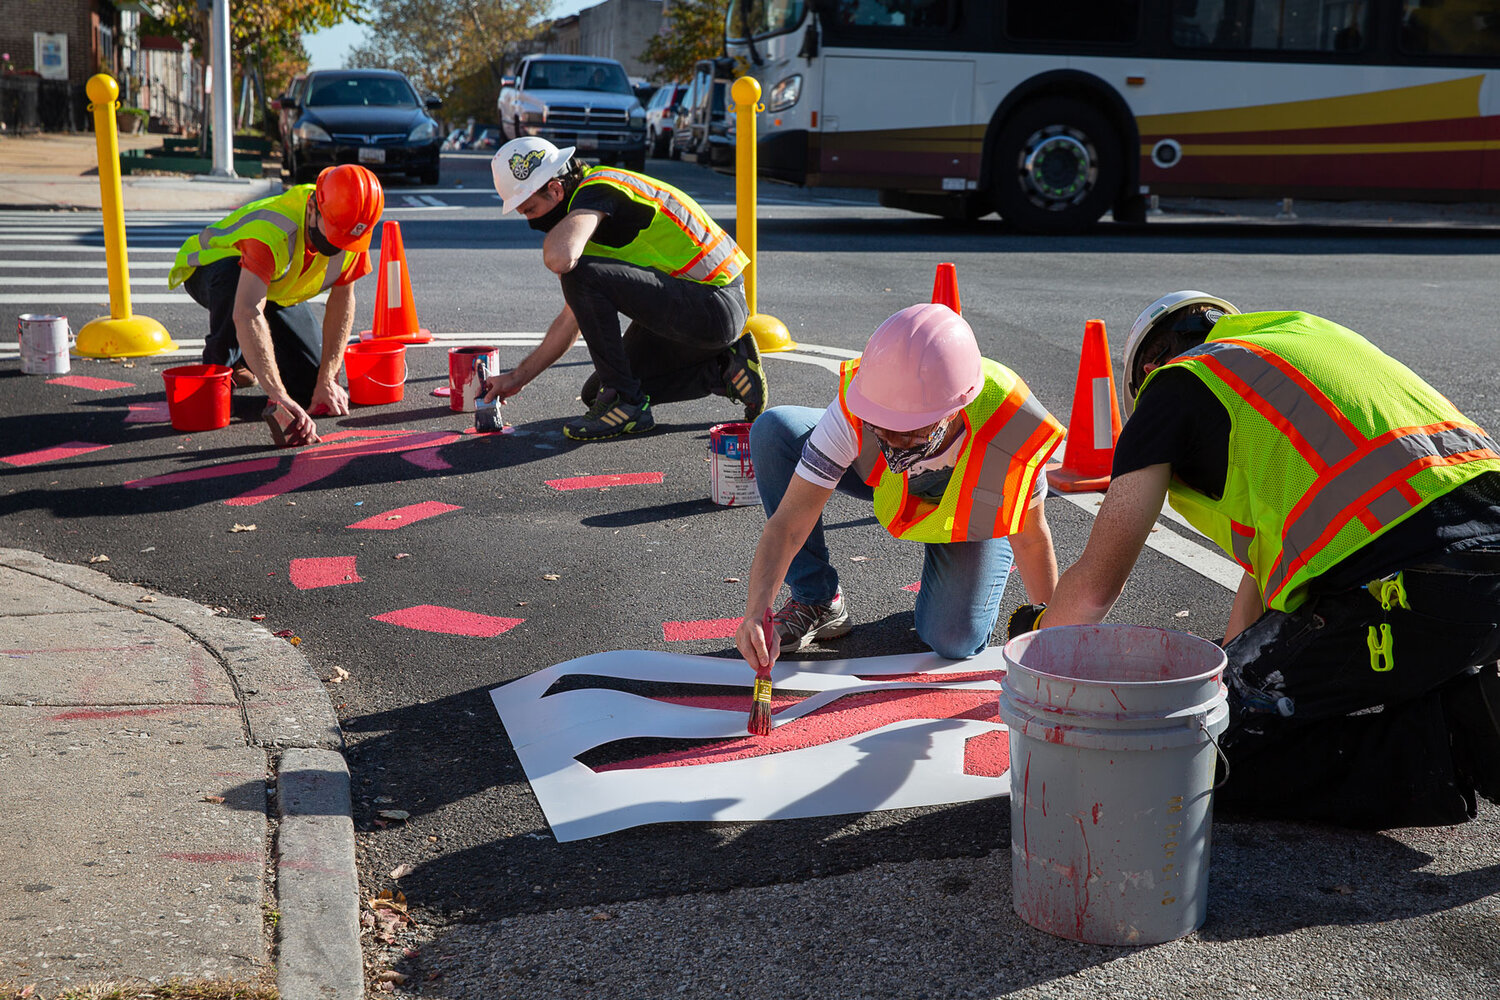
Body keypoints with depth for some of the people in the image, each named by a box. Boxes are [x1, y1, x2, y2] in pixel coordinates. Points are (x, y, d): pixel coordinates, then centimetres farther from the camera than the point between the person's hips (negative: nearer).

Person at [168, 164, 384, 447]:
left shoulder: (351, 230, -26)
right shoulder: (270, 230, -45)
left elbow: (342, 301, -13)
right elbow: (246, 315, -55)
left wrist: (327, 381, -20)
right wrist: (280, 397, -62)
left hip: (278, 291, 5)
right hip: (208, 269, -5)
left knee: (311, 381, -9)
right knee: (233, 276, -42)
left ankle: (243, 356, 22)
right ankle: (215, 368, -15)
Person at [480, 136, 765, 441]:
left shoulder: (596, 190, -15)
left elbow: (560, 259, -36)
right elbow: (574, 317, 19)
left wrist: (554, 232, -10)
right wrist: (517, 377, 20)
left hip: (715, 307, -11)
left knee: (583, 275, -22)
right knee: (597, 393, 16)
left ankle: (627, 404, -10)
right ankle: (724, 369, 14)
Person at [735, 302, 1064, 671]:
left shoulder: (1010, 428, -41)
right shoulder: (855, 409, -40)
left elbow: (1031, 540, -21)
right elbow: (790, 523, -37)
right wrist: (756, 612, -51)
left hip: (975, 501, -1)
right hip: (886, 482, 1)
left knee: (955, 642, -17)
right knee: (775, 429, -25)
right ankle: (817, 603, -10)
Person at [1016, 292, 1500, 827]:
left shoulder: (1174, 384, 11)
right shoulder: (1303, 336, 32)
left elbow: (1094, 585, 12)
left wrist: (1037, 635, 34)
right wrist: (1227, 660, 51)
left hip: (1408, 592, -8)